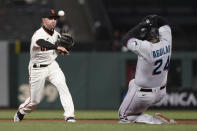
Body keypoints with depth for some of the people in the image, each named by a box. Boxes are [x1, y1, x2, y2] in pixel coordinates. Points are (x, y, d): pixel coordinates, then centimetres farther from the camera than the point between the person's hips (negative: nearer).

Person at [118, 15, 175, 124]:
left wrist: (141, 25, -18)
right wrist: (154, 19, -11)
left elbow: (125, 39, -21)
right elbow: (164, 24, 7)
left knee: (123, 116, 11)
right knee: (132, 83, 36)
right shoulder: (166, 41, -11)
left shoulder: (146, 48, -31)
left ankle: (157, 120, -6)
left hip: (143, 95, -8)